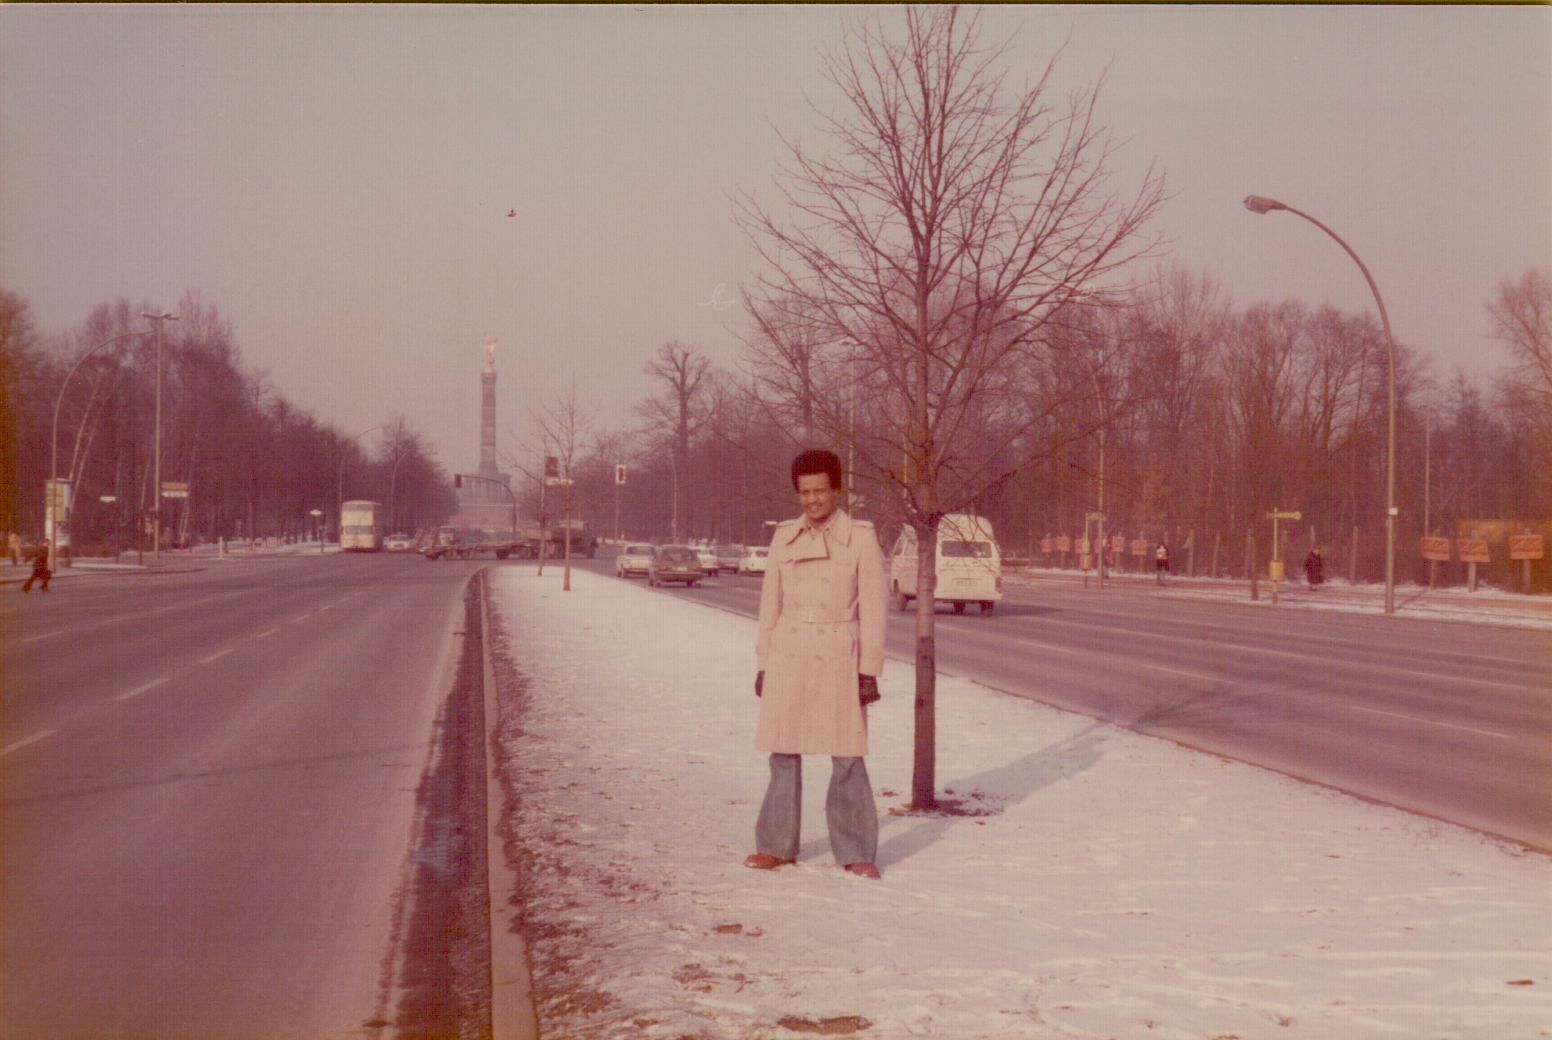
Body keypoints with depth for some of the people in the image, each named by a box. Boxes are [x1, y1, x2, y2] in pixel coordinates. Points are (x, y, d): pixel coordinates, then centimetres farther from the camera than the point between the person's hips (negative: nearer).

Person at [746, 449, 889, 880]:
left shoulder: (860, 537, -2)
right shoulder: (784, 537, 8)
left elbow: (873, 607, -2)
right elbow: (770, 605, 13)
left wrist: (870, 671, -6)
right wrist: (763, 664, 10)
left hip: (838, 661, -3)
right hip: (788, 659, 3)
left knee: (847, 757, -3)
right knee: (784, 753, 5)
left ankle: (856, 853, 6)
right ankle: (778, 845, 15)